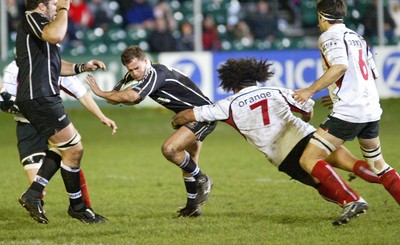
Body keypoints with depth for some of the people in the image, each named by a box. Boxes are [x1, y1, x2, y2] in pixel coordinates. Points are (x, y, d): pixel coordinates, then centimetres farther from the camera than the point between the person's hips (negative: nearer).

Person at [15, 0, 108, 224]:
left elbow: (55, 65, 32)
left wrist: (82, 67, 20)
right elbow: (55, 35, -32)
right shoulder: (31, 18, -9)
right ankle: (77, 207, 7)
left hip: (41, 98, 11)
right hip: (40, 97, -11)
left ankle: (33, 195, 13)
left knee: (63, 149, 17)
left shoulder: (37, 24, 23)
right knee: (74, 149, -4)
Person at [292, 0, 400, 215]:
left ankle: (351, 201, -20)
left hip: (348, 112, -9)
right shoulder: (357, 38, 21)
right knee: (377, 163, 25)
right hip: (371, 110, 9)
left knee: (309, 160, -9)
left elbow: (340, 66, -22)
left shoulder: (330, 36, -4)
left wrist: (311, 90, -20)